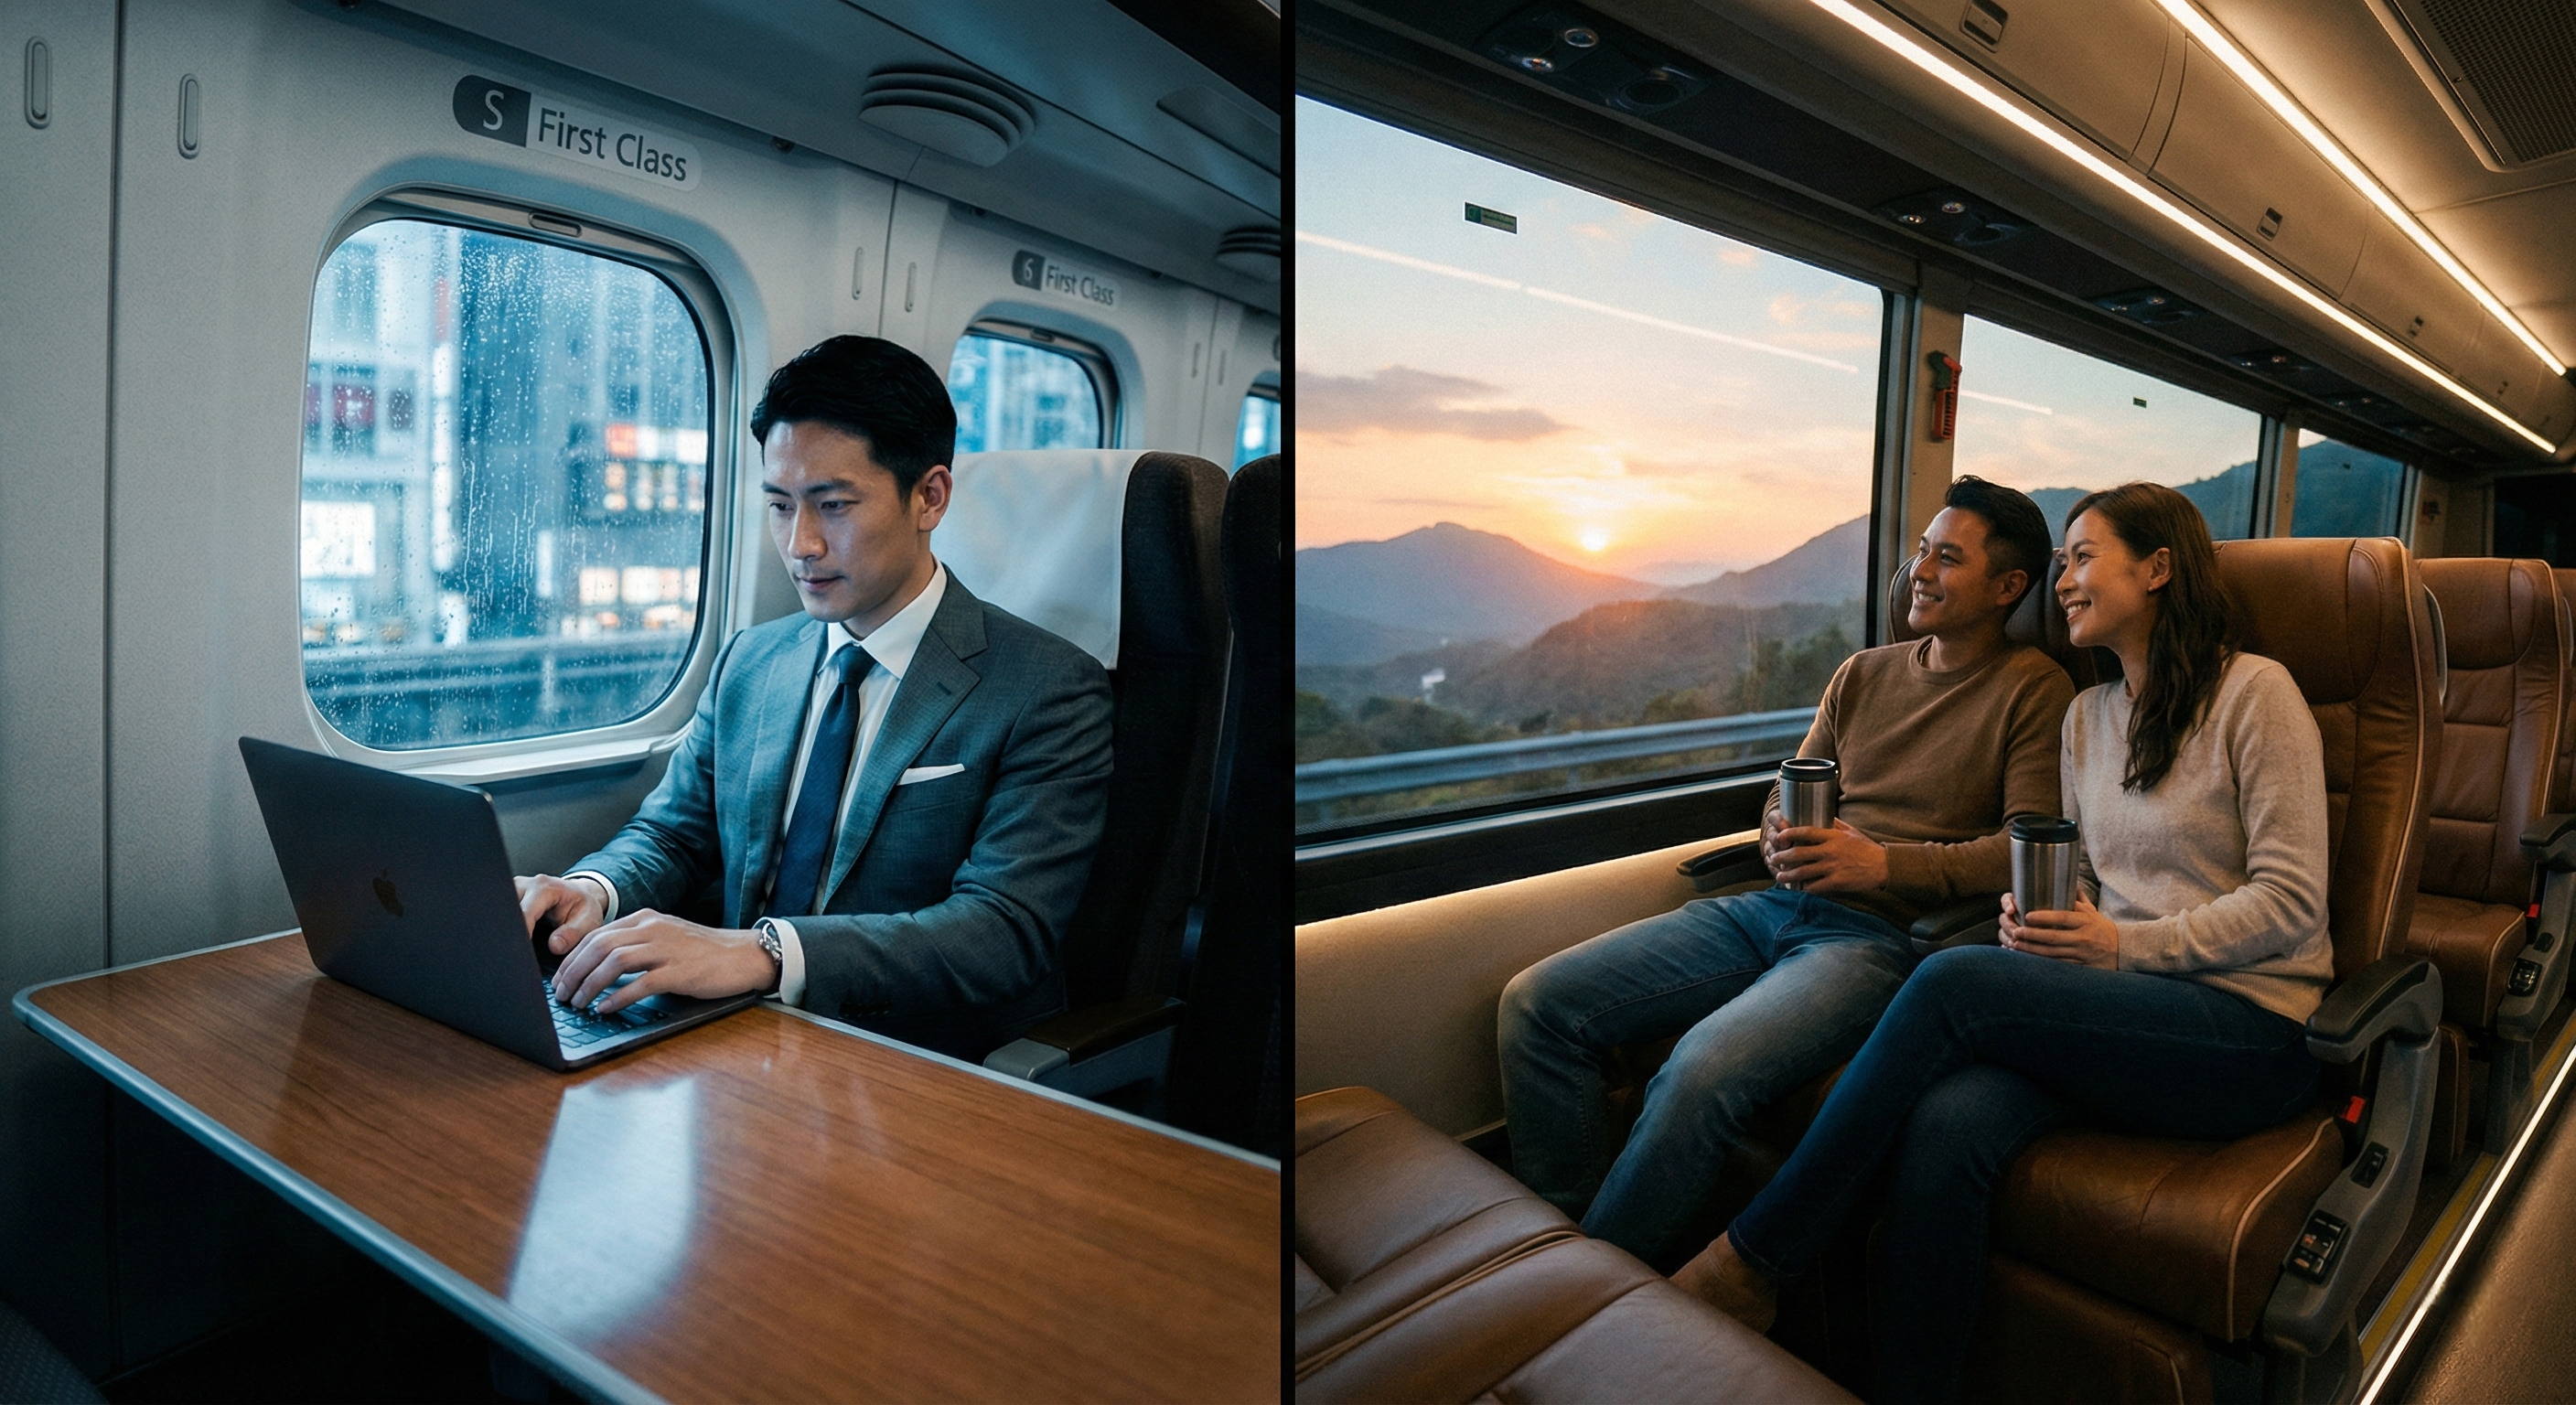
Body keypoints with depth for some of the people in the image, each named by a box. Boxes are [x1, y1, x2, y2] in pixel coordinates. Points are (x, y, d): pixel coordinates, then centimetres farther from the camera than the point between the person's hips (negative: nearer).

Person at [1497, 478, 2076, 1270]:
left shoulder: (2034, 689, 4)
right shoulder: (1863, 674, 21)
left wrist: (1884, 862, -18)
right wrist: (1780, 842, -2)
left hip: (1882, 932, -6)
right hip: (1776, 906, 7)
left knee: (1702, 1070, -35)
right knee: (1536, 1003, -11)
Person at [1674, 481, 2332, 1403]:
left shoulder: (2254, 693, -3)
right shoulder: (2086, 715, 16)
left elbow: (2292, 901, -8)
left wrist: (2126, 946, -18)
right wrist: (2043, 920, -3)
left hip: (2249, 1027, -5)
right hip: (2125, 1012, 5)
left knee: (1954, 982, -30)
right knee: (1945, 1129, -30)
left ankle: (1749, 1263, -21)